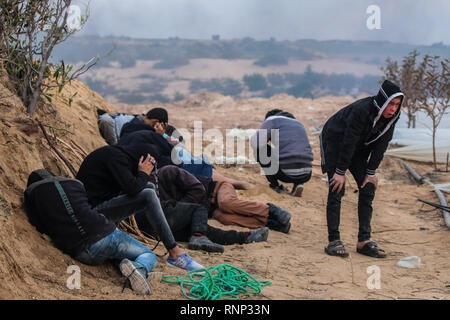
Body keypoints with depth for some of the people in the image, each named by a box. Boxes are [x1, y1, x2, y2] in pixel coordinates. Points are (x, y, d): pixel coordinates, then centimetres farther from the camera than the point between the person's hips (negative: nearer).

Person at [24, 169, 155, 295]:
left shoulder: (30, 193, 13)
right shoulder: (75, 183, 22)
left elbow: (41, 228, 11)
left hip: (81, 253, -1)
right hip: (106, 234, 1)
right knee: (149, 255, 17)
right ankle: (139, 267, -19)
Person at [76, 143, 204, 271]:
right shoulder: (116, 157, -17)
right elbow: (132, 189, -27)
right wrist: (143, 173, -11)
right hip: (94, 209, -11)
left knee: (150, 187, 11)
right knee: (148, 195, -22)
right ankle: (175, 254, -20)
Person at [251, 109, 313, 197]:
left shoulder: (272, 120, 10)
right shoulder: (298, 124, 29)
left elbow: (256, 143, -1)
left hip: (286, 173, -5)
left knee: (258, 149, 16)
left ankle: (274, 185, 16)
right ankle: (298, 184, 12)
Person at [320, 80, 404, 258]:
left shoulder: (392, 116, -14)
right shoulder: (362, 110, -34)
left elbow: (381, 145, -6)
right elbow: (349, 142, -29)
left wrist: (371, 173, -6)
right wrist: (340, 172, -24)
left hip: (357, 150, 7)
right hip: (335, 142, -7)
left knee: (368, 189, -1)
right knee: (337, 190, -13)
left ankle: (364, 242, 2)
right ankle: (333, 241, -9)